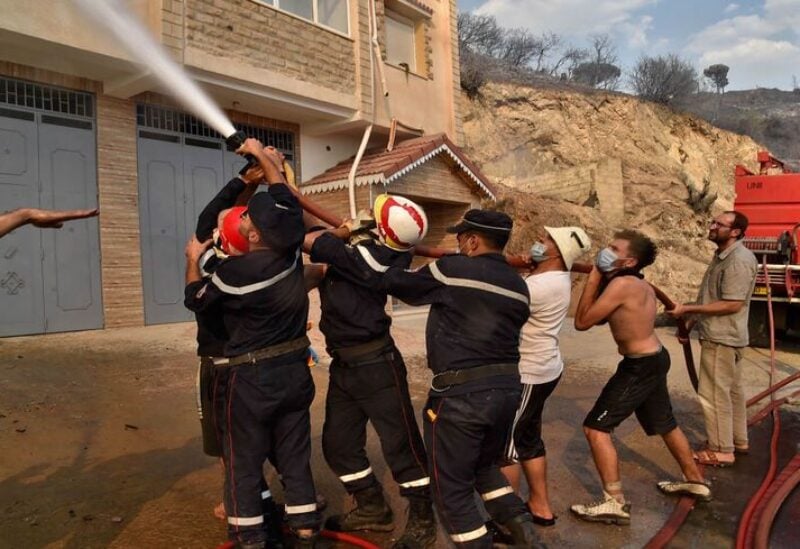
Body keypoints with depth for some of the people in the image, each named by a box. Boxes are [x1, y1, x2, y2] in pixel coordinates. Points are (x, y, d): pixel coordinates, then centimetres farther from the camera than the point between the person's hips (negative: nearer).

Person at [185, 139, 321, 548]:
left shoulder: (234, 271, -21)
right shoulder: (292, 251, -8)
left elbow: (195, 300, -1)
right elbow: (285, 199, 9)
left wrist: (193, 260, 15)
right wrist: (263, 157, 20)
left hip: (252, 378, -5)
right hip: (295, 371, 5)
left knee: (244, 462, 12)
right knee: (295, 457, 16)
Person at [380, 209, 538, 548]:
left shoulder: (453, 270, -9)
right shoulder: (519, 286, 10)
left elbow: (396, 283, 3)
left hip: (461, 393, -7)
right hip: (507, 388, 8)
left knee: (452, 486, 10)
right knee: (485, 465, 30)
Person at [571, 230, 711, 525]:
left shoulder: (621, 284, -23)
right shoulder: (640, 285, 6)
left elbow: (582, 322, -20)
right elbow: (601, 317, 11)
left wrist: (593, 278, -14)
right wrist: (600, 279, -1)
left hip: (640, 366, -10)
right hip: (653, 360, 10)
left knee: (595, 428, -6)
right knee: (665, 425, 28)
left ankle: (615, 504, 0)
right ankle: (695, 482, 47)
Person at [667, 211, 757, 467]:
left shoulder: (739, 261, -20)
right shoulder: (722, 255, 12)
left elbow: (732, 304, -25)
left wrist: (688, 309, -23)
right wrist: (691, 323, 15)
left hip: (722, 338, -10)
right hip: (721, 335, 10)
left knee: (714, 393, -3)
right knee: (731, 389, 19)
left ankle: (721, 450, 8)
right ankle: (738, 440, 32)